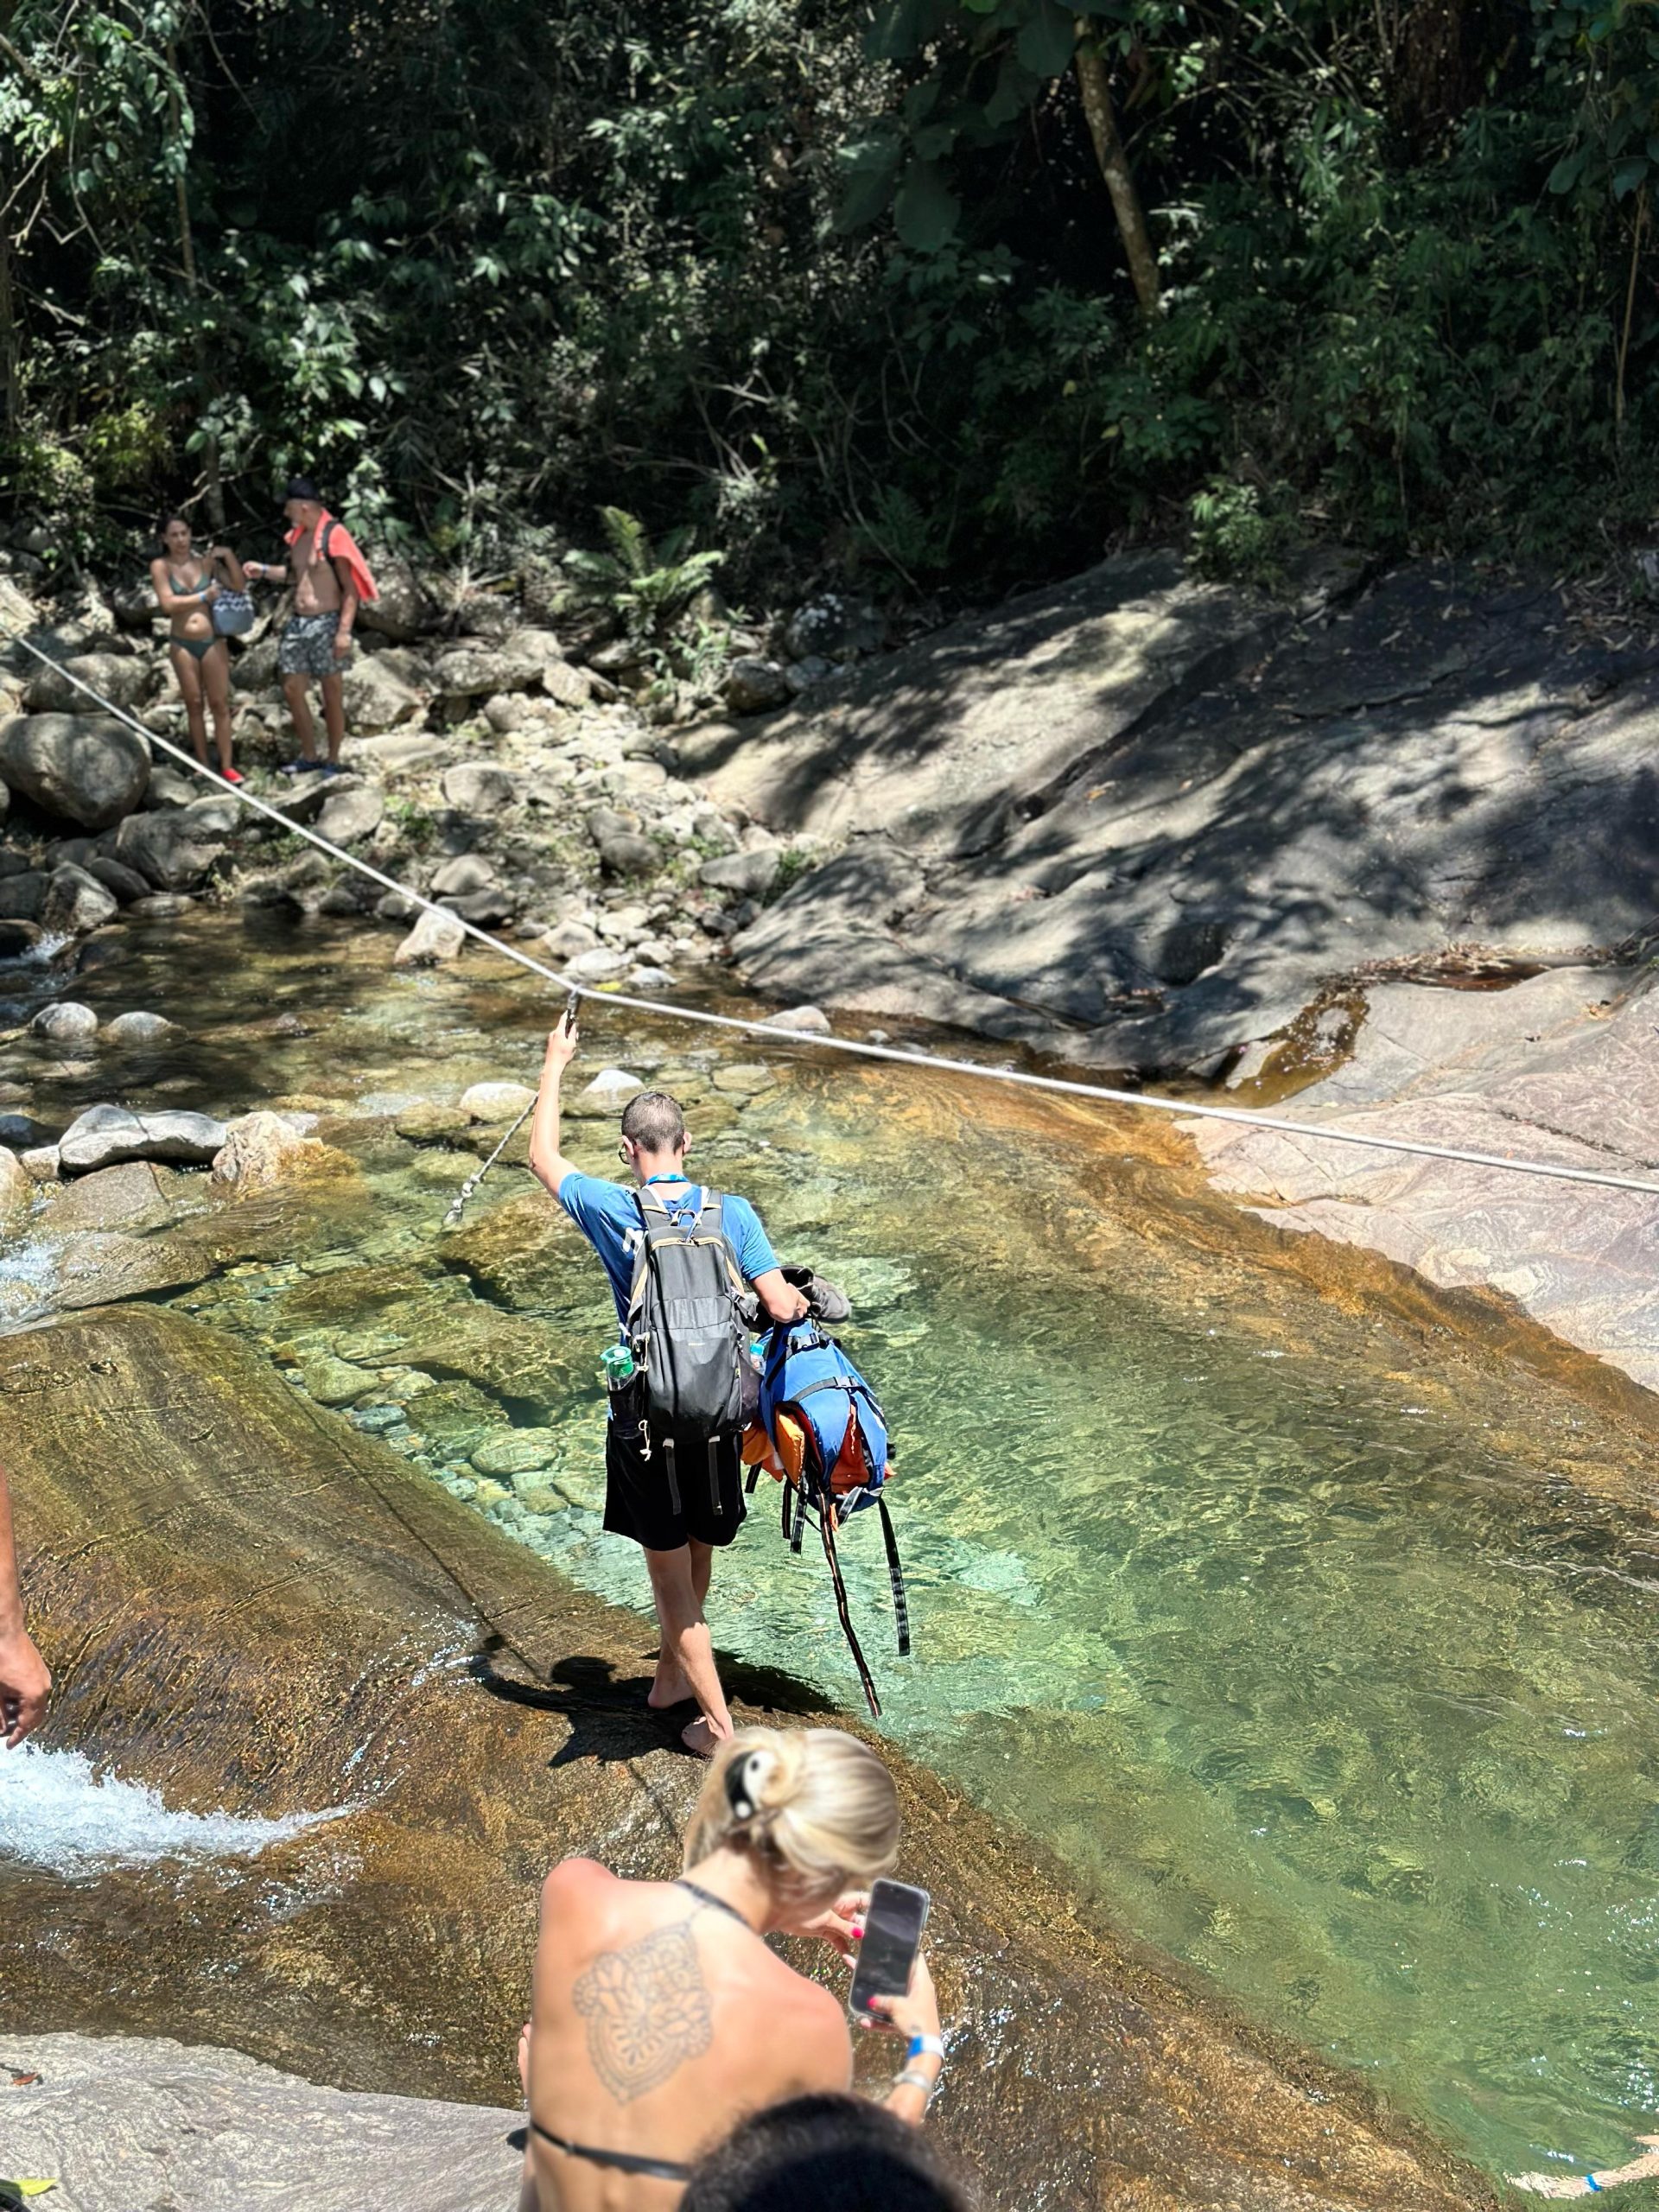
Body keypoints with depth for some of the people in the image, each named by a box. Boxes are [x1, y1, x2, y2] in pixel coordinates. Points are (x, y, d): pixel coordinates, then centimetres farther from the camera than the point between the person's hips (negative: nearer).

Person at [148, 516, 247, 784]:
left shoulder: (206, 561, 4)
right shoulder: (161, 566, -1)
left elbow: (240, 586, -2)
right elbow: (168, 604, -11)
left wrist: (228, 555, -12)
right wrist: (204, 596, -8)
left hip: (213, 641, 0)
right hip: (182, 644, 0)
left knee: (220, 704, -1)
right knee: (194, 705, 7)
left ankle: (226, 766, 2)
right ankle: (203, 767, 13)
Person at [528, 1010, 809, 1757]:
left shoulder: (613, 1212, -10)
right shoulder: (732, 1213, -7)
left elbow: (542, 1157, 7)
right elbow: (783, 1306, -9)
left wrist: (554, 1067, 18)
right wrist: (804, 1297, 16)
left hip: (645, 1413, -2)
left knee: (669, 1568, 8)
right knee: (698, 1550, 23)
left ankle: (717, 1722, 11)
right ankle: (672, 1676, 42)